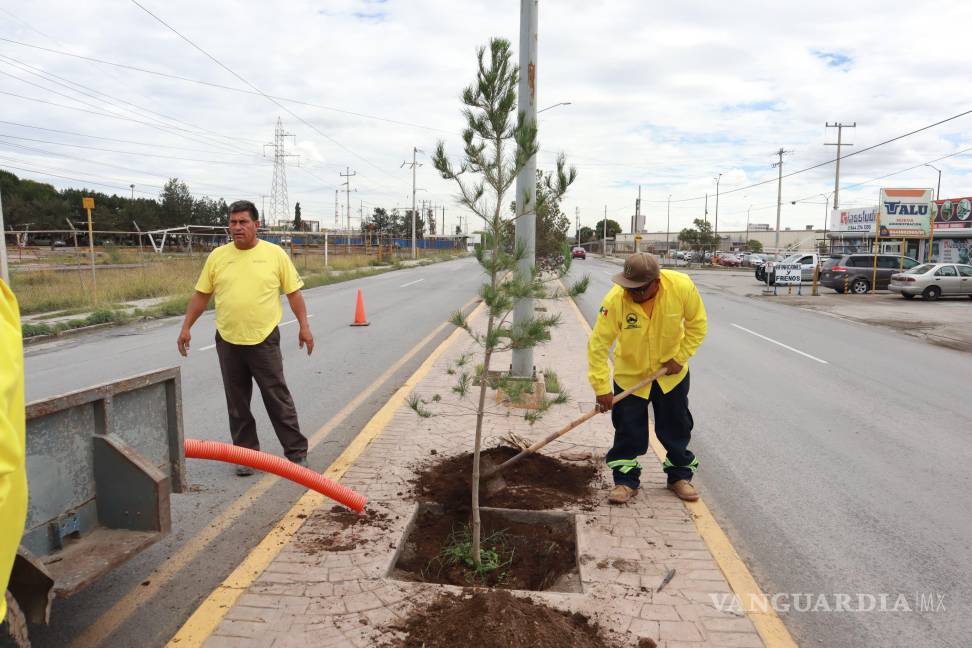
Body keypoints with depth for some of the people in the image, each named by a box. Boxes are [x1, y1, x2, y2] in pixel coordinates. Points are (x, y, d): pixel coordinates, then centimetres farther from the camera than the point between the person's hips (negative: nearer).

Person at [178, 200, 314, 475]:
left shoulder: (275, 253, -3)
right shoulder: (217, 256, 4)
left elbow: (294, 292, 1)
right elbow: (201, 295, 9)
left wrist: (304, 326, -5)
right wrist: (186, 327, 5)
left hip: (264, 340, -3)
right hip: (228, 342, 3)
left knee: (278, 399, 2)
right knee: (237, 404, 10)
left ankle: (297, 452, 13)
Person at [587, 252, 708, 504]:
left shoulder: (682, 287, -27)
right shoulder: (615, 300, -31)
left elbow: (697, 324, -9)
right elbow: (598, 345, -26)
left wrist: (679, 358, -13)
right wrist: (602, 388, -26)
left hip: (671, 372, 2)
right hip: (630, 373, -1)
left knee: (676, 427, 14)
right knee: (628, 430, 3)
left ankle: (680, 475, 33)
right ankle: (626, 480, 20)